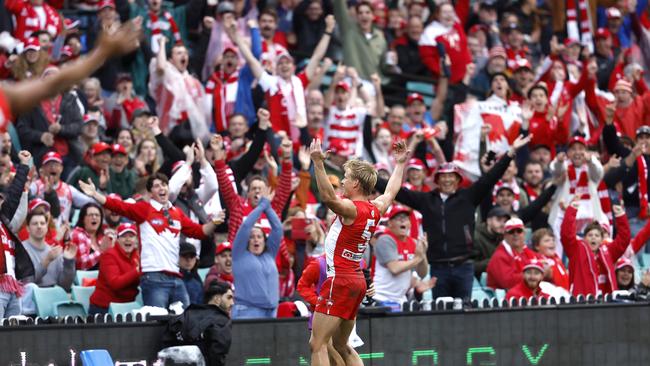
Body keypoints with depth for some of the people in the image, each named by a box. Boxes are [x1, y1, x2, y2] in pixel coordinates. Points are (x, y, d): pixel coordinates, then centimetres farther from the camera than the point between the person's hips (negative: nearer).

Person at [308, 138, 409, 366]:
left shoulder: (351, 209, -14)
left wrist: (318, 163, -41)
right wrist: (400, 165, 47)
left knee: (317, 345, -11)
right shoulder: (375, 209, 11)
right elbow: (391, 192, 33)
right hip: (357, 281, 9)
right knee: (341, 346, 19)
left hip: (340, 280, -9)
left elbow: (328, 197, -35)